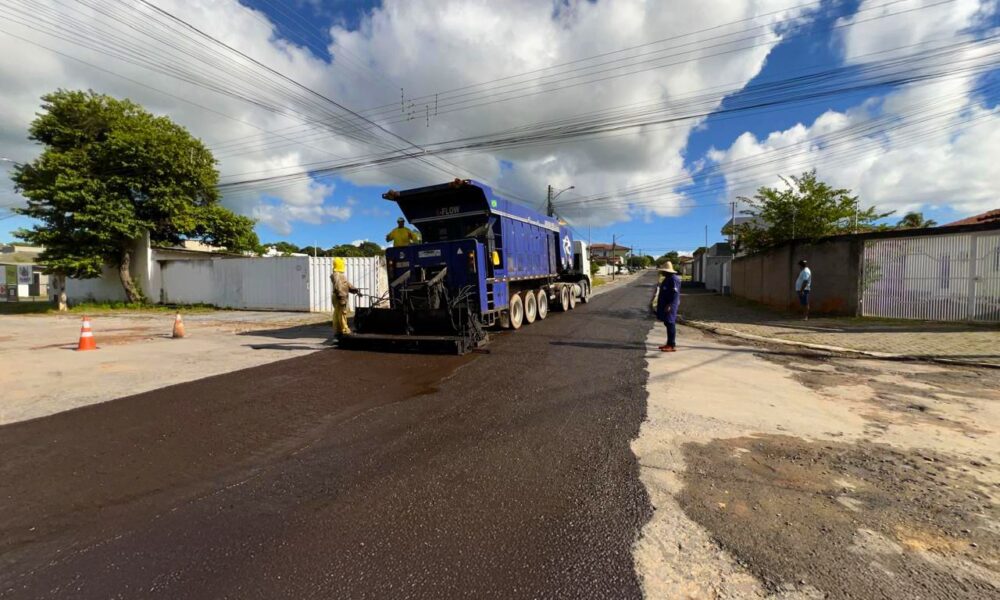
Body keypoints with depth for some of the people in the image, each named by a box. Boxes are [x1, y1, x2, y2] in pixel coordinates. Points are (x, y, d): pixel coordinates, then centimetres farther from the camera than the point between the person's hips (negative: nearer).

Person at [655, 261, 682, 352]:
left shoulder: (673, 279, -17)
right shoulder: (668, 278, 16)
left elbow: (675, 293, -23)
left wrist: (669, 305, -26)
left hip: (670, 305, -11)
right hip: (666, 304, 11)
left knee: (670, 324, -8)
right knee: (668, 324, 13)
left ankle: (672, 346, -5)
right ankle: (669, 344, 20)